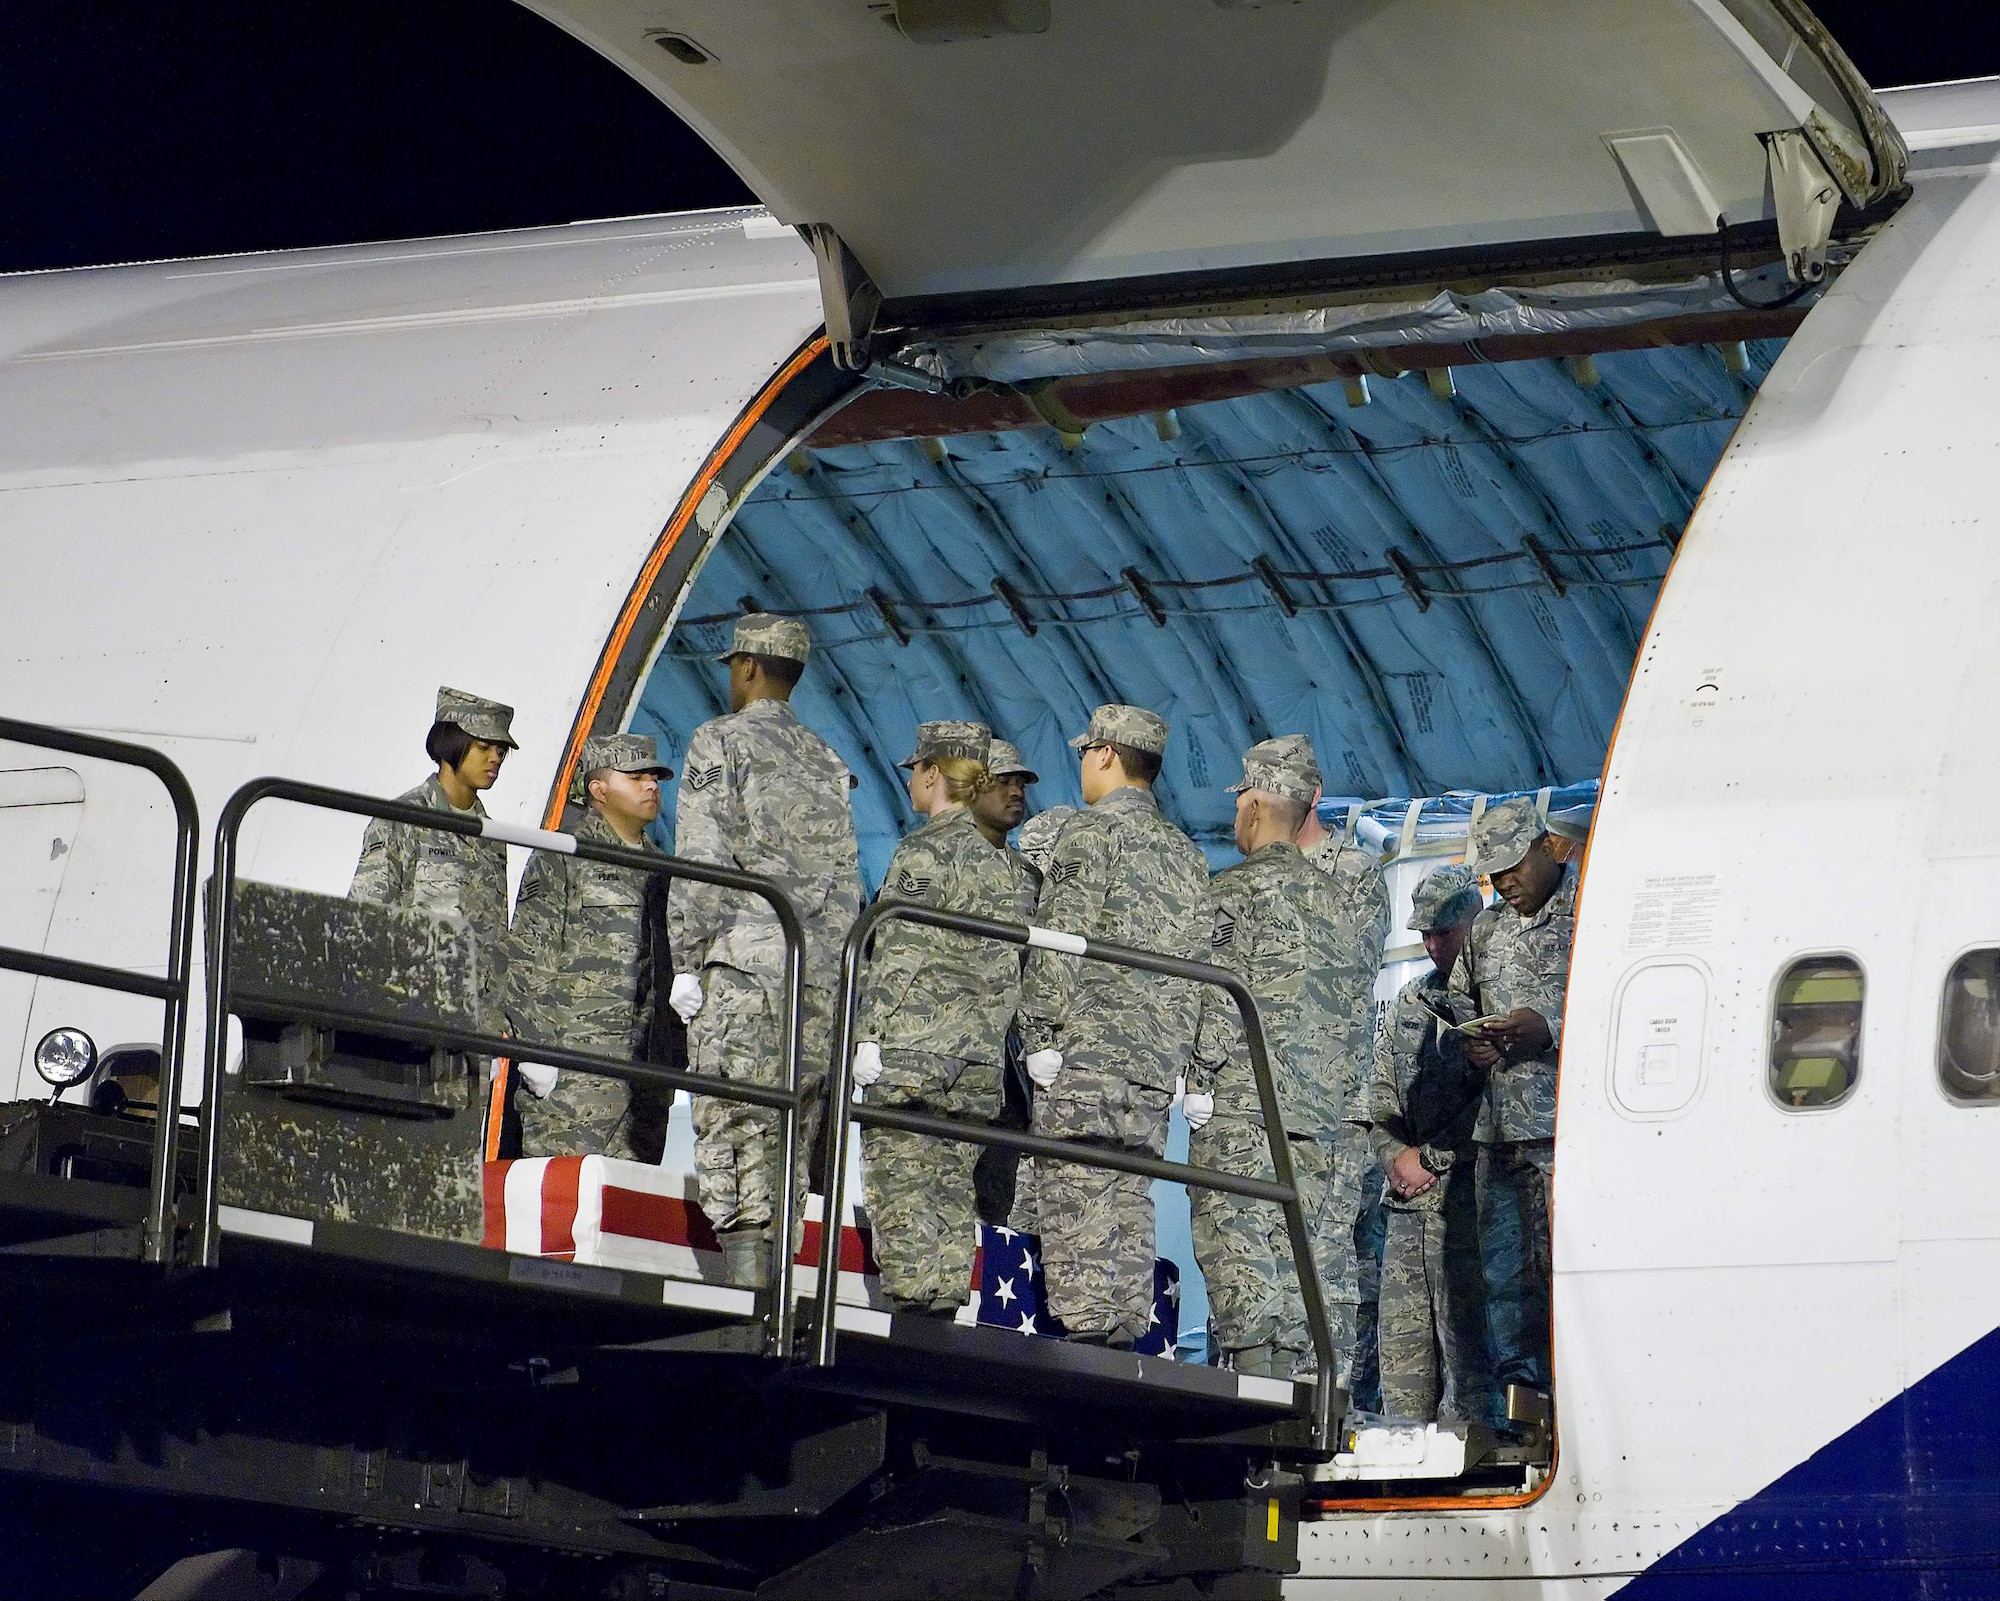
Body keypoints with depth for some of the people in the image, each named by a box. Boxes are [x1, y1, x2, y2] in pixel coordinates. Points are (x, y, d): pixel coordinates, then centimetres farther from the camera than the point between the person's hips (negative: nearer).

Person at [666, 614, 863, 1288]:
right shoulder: (828, 762, 19)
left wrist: (685, 961, -7)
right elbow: (846, 882, 16)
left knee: (734, 1125, -9)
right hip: (820, 969, 6)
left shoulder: (720, 741, 0)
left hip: (742, 958, -6)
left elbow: (702, 861, -8)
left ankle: (747, 1282, -18)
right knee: (789, 1132, 6)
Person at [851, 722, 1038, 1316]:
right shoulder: (1004, 862, 15)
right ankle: (947, 1298, 6)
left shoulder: (924, 852, -7)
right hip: (979, 1049, 7)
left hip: (912, 1043, -7)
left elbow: (901, 958, -13)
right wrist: (988, 1032, 18)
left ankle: (909, 1295, -13)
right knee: (953, 1187, 8)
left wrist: (869, 1033, -12)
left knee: (899, 1181, -7)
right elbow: (1008, 967, 14)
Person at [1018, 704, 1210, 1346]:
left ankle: (1085, 1330, -17)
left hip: (1085, 1050, -7)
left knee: (1075, 1199, -10)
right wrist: (1184, 1061, 17)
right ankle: (1124, 1335, 3)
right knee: (1129, 1205, 6)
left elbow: (1062, 939, -13)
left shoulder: (1094, 830, -3)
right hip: (1158, 1056, 7)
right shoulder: (1186, 851, 20)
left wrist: (1041, 1033, -12)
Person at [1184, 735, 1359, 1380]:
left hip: (1240, 1107, -7)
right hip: (1322, 1109, 7)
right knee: (1316, 1253, 4)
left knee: (1241, 1251, -9)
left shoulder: (1237, 888, -4)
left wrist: (1199, 1084, -3)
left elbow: (1218, 993, -10)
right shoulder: (1329, 893, 16)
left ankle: (1255, 1372, -17)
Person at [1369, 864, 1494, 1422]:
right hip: (1407, 1198, 7)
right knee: (1401, 1346, 6)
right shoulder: (1409, 1004, 19)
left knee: (1462, 1340, -9)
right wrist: (1393, 1153, 3)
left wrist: (1430, 1158, -10)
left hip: (1465, 1193, -7)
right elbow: (1378, 1097, 21)